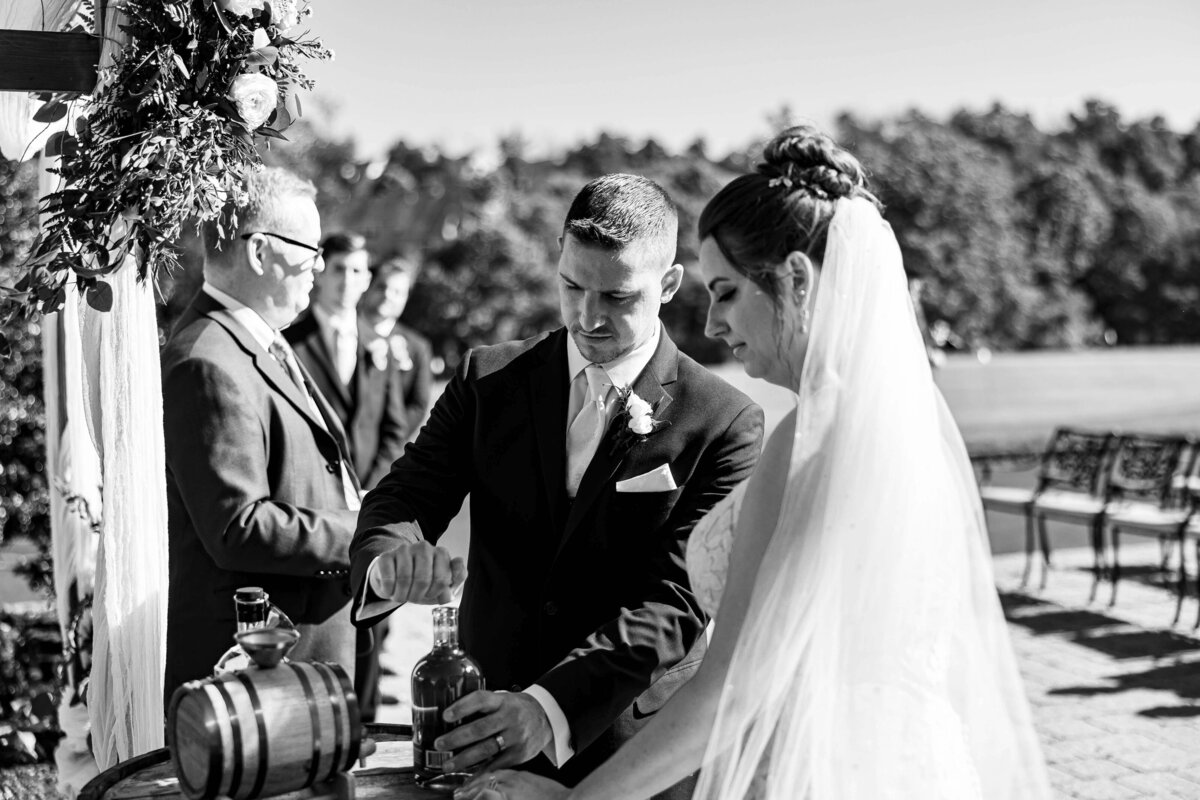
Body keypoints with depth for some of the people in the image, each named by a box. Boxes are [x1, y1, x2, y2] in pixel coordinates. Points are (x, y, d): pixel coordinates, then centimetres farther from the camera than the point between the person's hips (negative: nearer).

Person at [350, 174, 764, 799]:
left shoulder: (725, 424, -13)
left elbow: (673, 605, -19)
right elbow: (403, 496, -6)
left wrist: (553, 706, -33)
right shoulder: (487, 379, -1)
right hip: (482, 730, 3)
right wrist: (390, 560, -30)